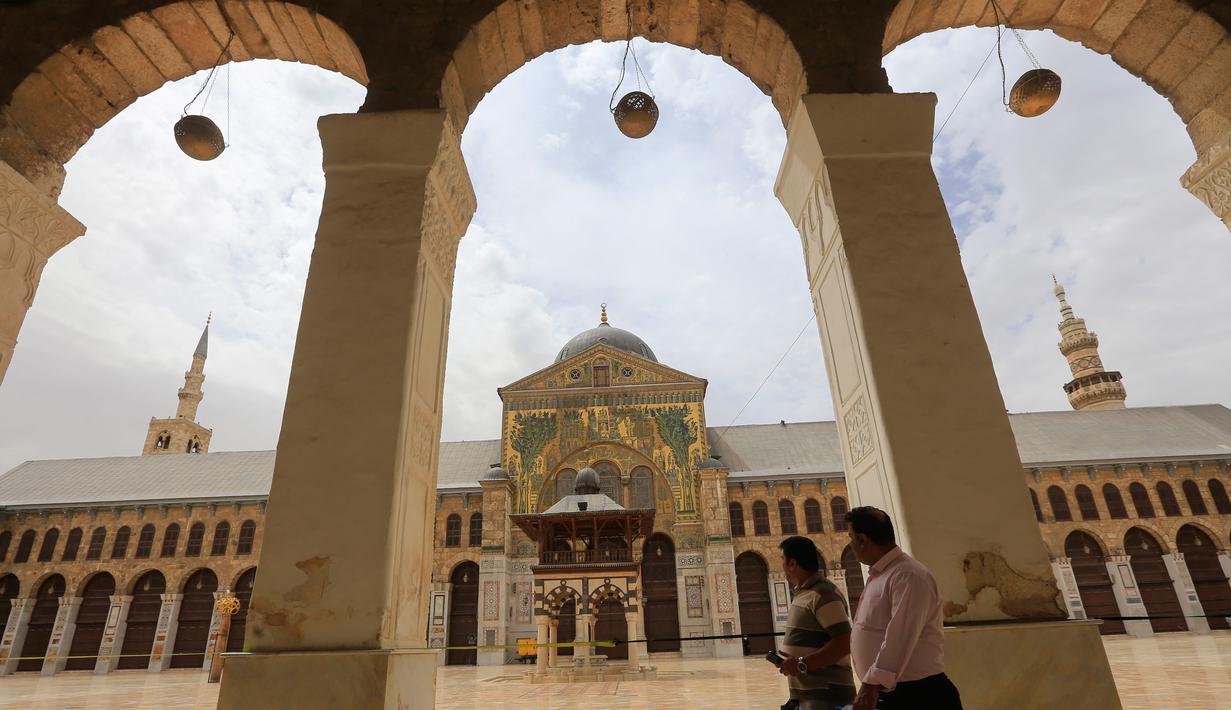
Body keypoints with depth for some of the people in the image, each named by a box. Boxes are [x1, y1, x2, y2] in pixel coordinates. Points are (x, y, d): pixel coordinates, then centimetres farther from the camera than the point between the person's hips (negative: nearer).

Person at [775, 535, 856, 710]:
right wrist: (791, 660, 7)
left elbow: (844, 644, -24)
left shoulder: (823, 593, -17)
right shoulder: (803, 593, 13)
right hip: (807, 693, 9)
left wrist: (802, 664, -23)